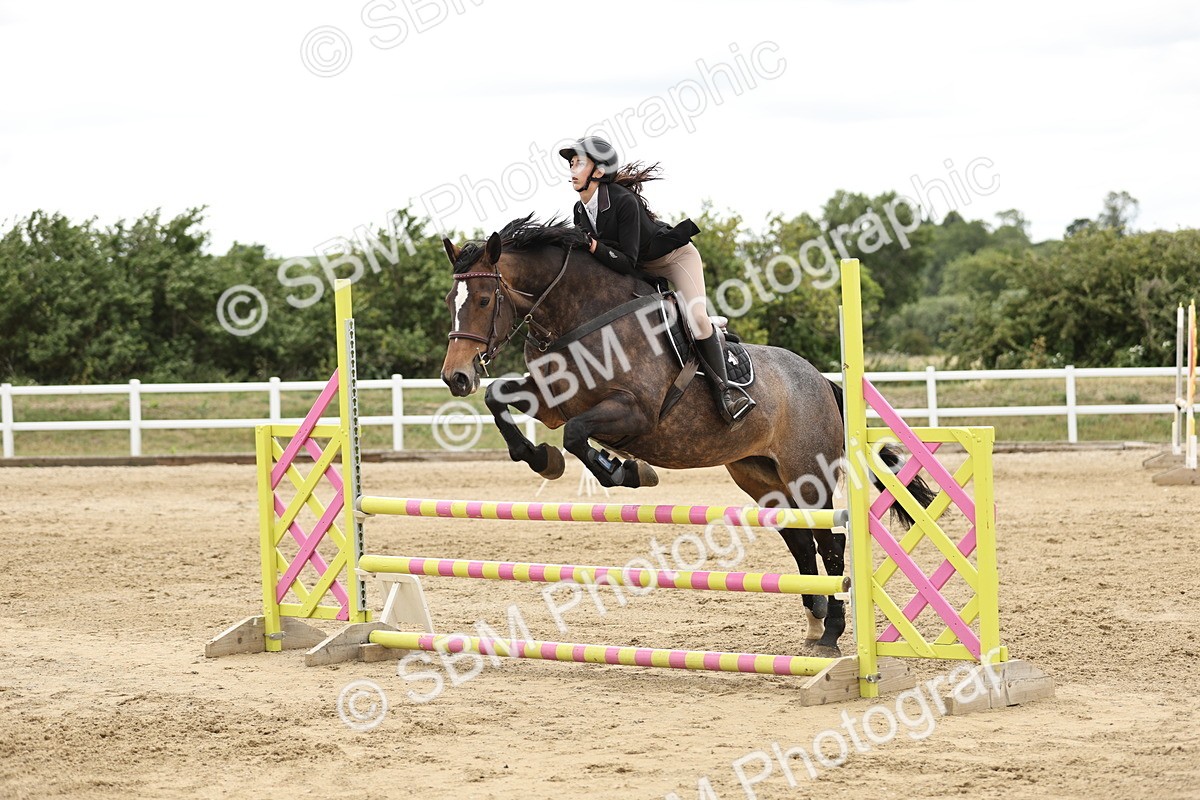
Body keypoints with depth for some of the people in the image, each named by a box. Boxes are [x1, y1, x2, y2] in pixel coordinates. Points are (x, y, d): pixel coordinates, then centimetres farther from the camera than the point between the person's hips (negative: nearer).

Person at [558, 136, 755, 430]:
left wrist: (595, 248, -47)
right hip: (641, 270, 8)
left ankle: (724, 387, -14)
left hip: (675, 256, -8)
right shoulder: (580, 211, -10)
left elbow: (628, 263, -34)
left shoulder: (624, 201, -33)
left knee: (696, 317, -27)